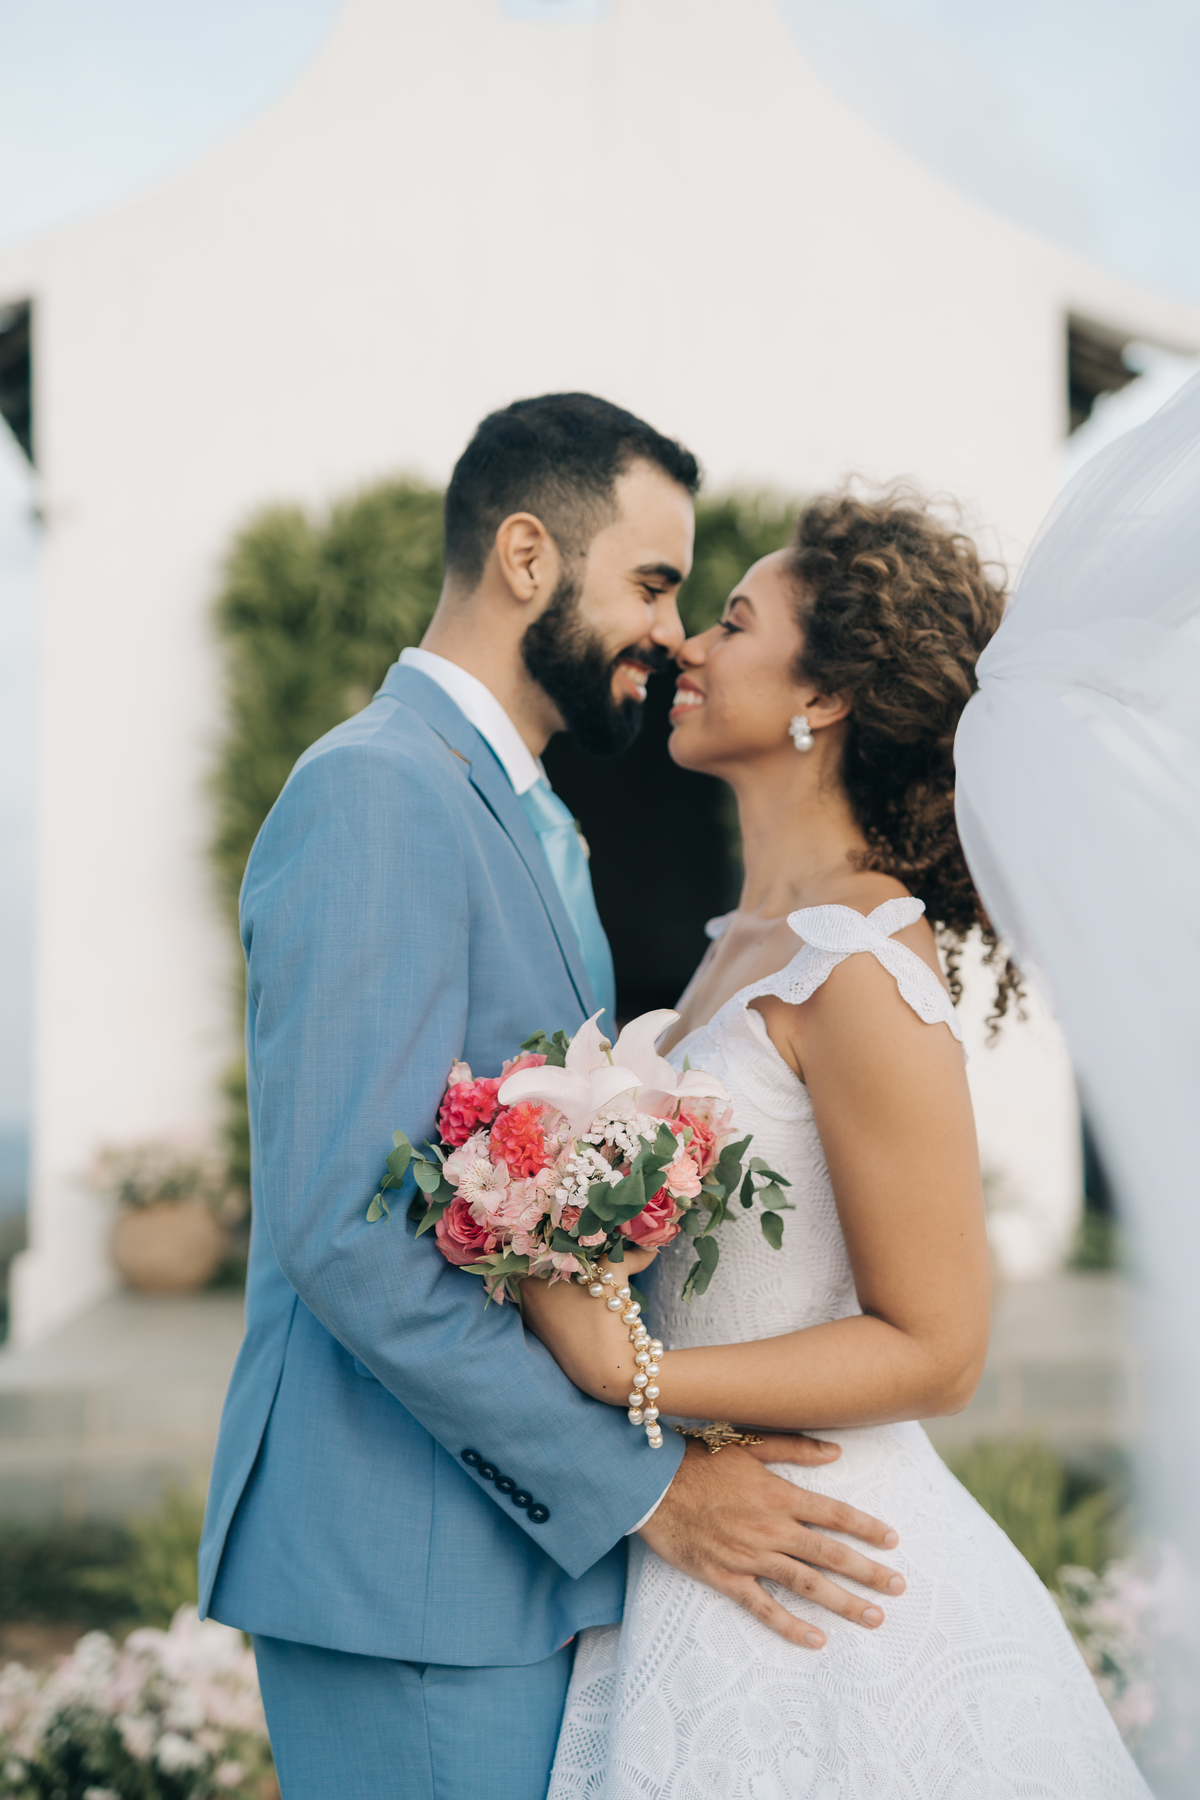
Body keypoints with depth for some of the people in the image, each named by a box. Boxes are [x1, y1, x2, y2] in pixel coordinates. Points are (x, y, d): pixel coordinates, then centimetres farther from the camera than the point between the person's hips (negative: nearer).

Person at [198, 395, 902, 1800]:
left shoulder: (538, 824, 15)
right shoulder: (374, 794, -16)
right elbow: (346, 1234, -23)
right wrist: (647, 1483, -18)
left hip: (521, 1536, 9)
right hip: (410, 1569, -9)